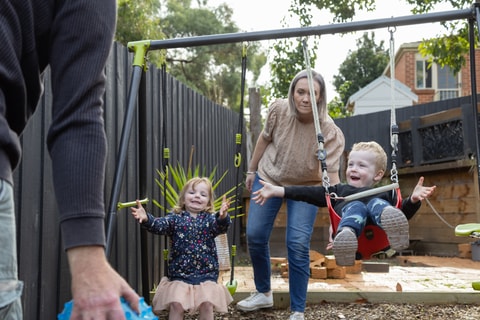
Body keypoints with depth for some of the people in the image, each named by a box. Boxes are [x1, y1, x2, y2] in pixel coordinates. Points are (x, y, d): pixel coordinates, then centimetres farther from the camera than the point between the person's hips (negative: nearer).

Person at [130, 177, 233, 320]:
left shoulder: (210, 219, 4)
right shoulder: (175, 218, 4)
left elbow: (221, 227, -16)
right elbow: (158, 225, -11)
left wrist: (223, 216, -41)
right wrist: (146, 219, -33)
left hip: (206, 274, 0)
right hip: (180, 274, 0)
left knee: (207, 304, -14)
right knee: (176, 303, -15)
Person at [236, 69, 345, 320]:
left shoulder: (330, 131, -31)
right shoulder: (278, 109, -22)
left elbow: (332, 177, -35)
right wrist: (251, 170, 8)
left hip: (305, 186, -3)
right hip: (269, 177, 3)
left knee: (298, 245, -12)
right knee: (255, 236, 3)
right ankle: (264, 293, 28)